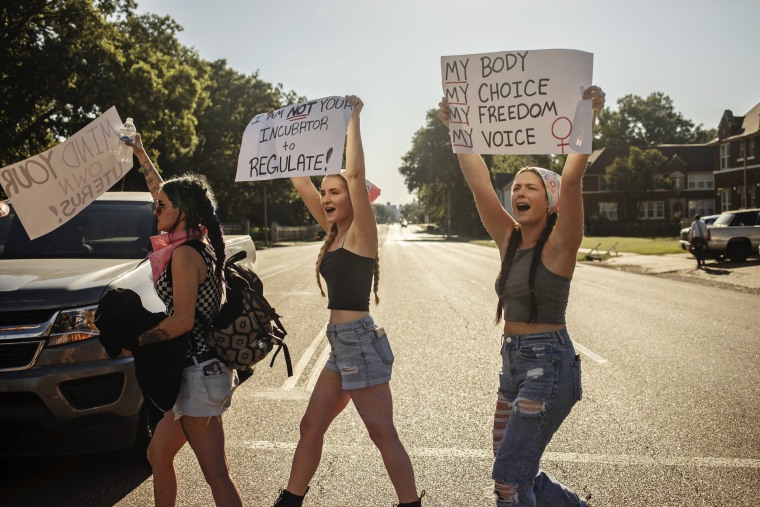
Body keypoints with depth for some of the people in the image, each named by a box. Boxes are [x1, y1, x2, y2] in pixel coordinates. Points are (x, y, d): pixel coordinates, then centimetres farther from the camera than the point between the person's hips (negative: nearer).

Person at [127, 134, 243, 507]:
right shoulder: (201, 243, 10)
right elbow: (165, 192, 24)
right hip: (207, 367, 10)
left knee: (216, 475, -5)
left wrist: (135, 340, -9)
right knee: (158, 455, 21)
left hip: (199, 373, -10)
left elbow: (182, 321, -21)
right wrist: (141, 154, 32)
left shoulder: (184, 253, -16)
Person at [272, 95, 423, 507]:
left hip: (360, 341, -8)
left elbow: (355, 173, -23)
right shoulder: (333, 234, 11)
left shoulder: (362, 233, -10)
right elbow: (300, 182, 15)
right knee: (311, 427, 15)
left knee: (383, 436, -1)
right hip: (340, 342, 9)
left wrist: (353, 117, -18)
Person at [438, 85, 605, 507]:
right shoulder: (509, 240, 6)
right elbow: (479, 183, 1)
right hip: (513, 361, 8)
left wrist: (586, 120, -31)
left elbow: (571, 180, -25)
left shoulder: (559, 244, -10)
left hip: (549, 364, -8)